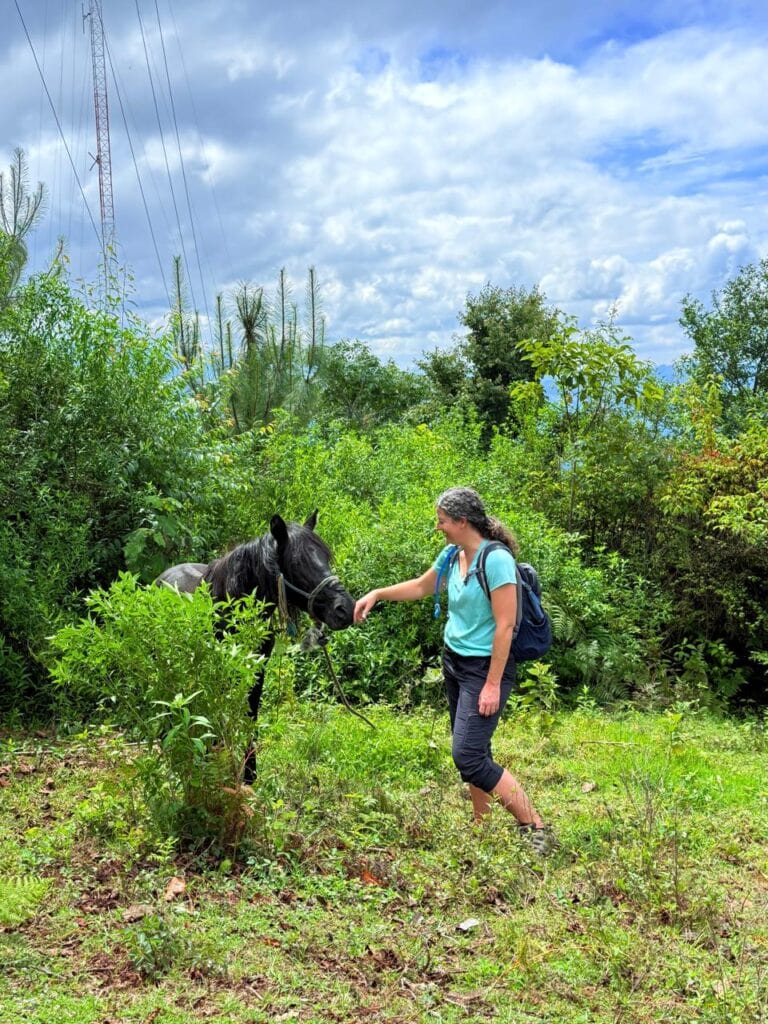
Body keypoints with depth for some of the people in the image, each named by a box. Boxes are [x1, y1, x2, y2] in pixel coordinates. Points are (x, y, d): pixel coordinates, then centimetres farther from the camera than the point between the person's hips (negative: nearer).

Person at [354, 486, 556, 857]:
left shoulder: (496, 560, -19)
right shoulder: (451, 556, 5)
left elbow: (505, 625, -21)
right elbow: (421, 587, 25)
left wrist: (492, 684, -21)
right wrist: (377, 594, 19)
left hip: (485, 668, -8)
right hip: (454, 661, 9)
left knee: (468, 756, -14)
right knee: (472, 754, 12)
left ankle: (537, 830, -5)